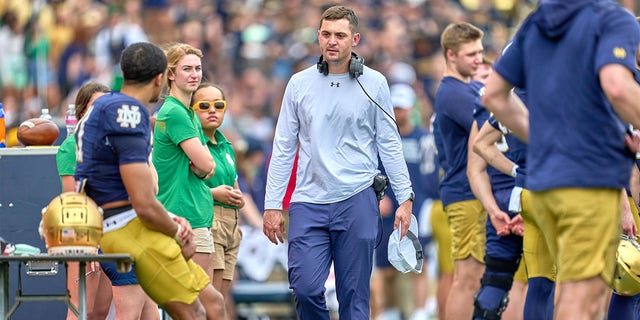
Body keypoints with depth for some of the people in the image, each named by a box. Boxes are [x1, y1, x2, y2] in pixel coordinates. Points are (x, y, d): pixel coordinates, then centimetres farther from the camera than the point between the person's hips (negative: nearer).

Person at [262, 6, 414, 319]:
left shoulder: (374, 83, 3)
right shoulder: (299, 84, 6)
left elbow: (389, 144, 6)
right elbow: (283, 149, 8)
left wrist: (404, 197, 1)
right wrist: (272, 205, 4)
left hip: (357, 202, -1)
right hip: (308, 203, 1)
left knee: (354, 295, 1)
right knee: (305, 288, -10)